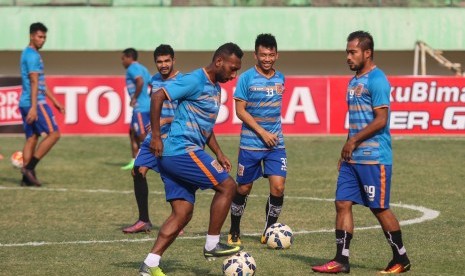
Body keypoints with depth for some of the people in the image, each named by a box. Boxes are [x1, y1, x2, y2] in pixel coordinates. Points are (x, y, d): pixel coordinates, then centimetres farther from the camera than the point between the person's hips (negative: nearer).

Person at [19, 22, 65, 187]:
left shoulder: (28, 54, 20)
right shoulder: (33, 56, -12)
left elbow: (41, 83, 26)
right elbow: (34, 82, -20)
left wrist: (54, 101, 27)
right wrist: (34, 107, -25)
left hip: (25, 104, 10)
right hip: (35, 103, -10)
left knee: (32, 138, 7)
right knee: (53, 133, -8)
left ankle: (27, 177, 3)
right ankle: (29, 167, -11)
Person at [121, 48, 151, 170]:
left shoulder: (132, 68, -9)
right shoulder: (142, 68, 20)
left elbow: (140, 82, -26)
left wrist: (134, 98, -18)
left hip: (140, 107, -10)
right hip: (147, 106, 10)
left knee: (143, 136, -9)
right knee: (133, 133, 15)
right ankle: (134, 162, 16)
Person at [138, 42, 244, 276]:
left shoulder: (216, 88, 19)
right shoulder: (196, 80, -11)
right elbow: (157, 97, -19)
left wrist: (218, 153, 19)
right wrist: (156, 137, -20)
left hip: (173, 158, 10)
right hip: (182, 150, -10)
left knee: (183, 214, 4)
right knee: (227, 185, -6)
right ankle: (212, 245, 1)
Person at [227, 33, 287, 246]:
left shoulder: (280, 78, 8)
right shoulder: (246, 78, -7)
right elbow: (240, 111, -10)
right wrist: (262, 132, -14)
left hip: (276, 143, 4)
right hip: (251, 144, -3)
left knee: (278, 187, -9)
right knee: (243, 189, 5)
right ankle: (234, 232, 22)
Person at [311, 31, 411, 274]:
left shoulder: (376, 80, -13)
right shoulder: (354, 81, 15)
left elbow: (380, 120, -17)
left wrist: (354, 140, -13)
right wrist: (346, 151, 16)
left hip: (374, 158, -9)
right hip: (353, 158, 9)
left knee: (379, 208, -2)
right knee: (342, 204, 3)